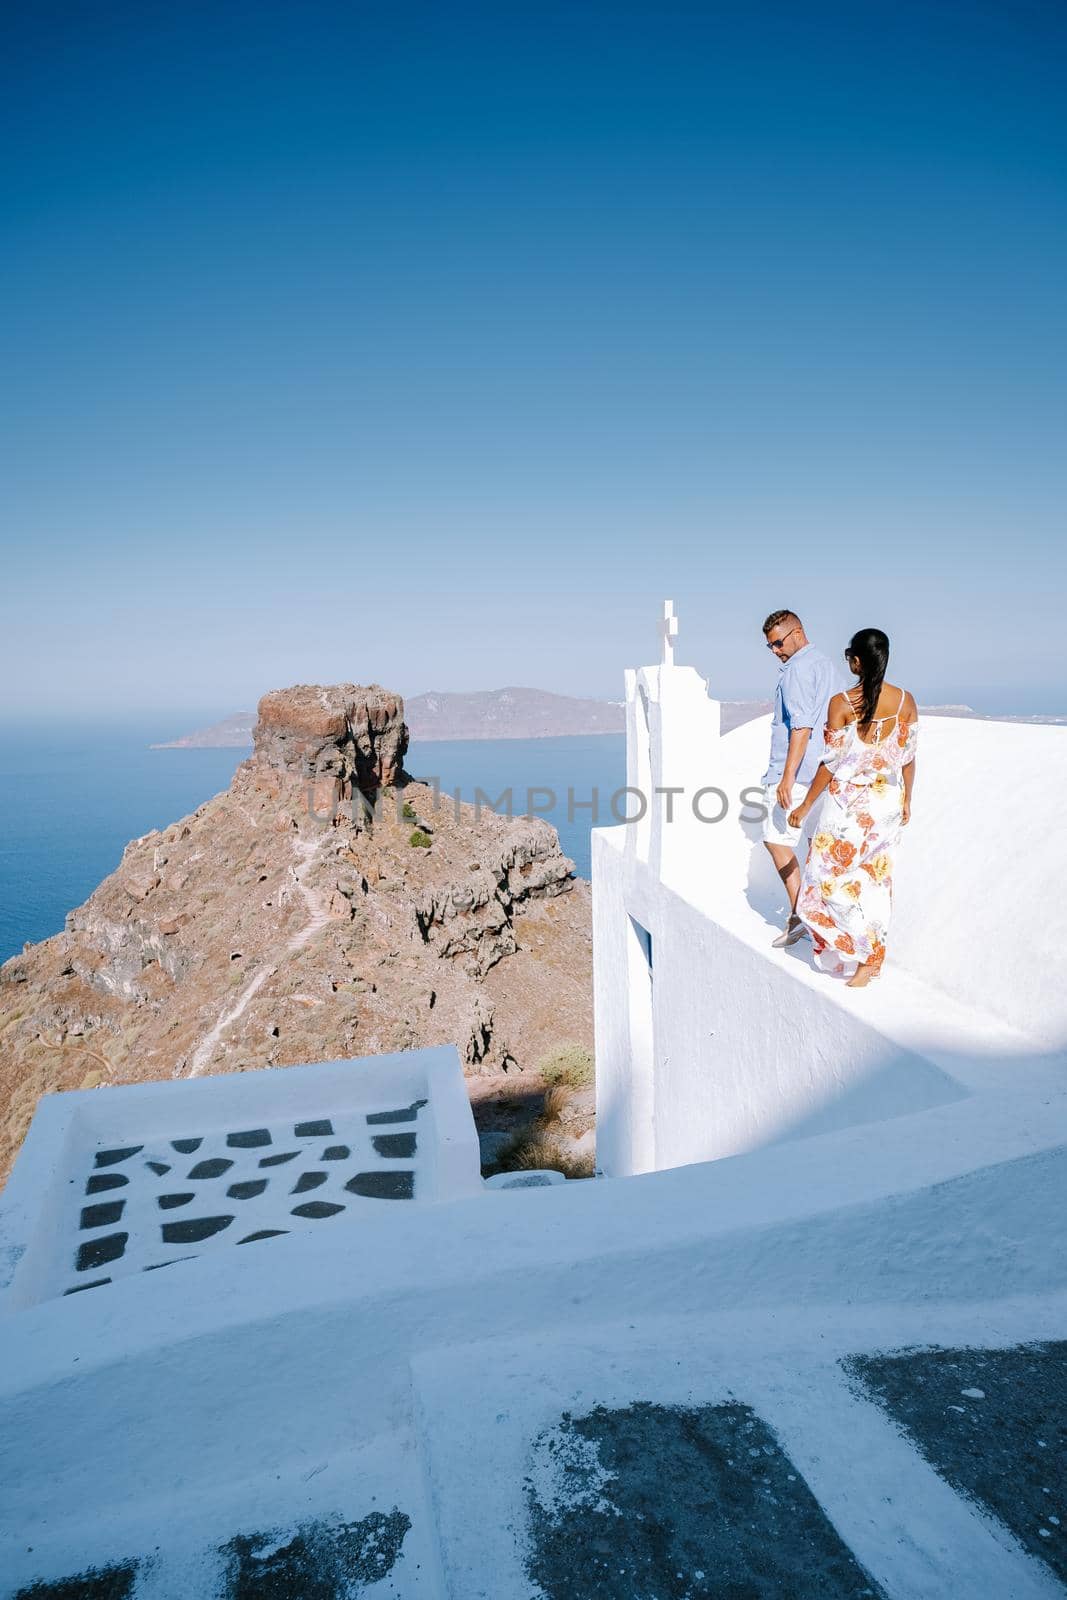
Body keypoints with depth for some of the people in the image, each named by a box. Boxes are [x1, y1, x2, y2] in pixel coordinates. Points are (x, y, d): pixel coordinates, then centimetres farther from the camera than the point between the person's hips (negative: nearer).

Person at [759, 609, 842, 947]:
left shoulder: (798, 669, -14)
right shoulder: (829, 667, 16)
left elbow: (801, 726, -23)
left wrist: (787, 777, -24)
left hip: (794, 774, -10)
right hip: (824, 772, 10)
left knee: (776, 840, -3)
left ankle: (799, 916, -4)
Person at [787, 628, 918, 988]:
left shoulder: (842, 704, -15)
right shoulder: (906, 701, -2)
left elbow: (831, 764, -13)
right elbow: (908, 759, 5)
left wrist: (804, 807, -3)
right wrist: (905, 801, 19)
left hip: (848, 804, -5)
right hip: (888, 803, 5)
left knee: (833, 876, 10)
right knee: (875, 879, 14)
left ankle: (839, 950, 11)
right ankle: (871, 958, 22)